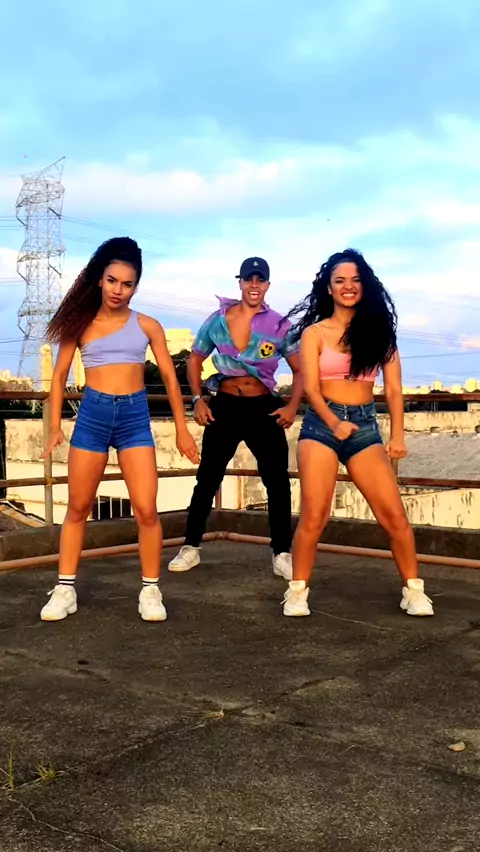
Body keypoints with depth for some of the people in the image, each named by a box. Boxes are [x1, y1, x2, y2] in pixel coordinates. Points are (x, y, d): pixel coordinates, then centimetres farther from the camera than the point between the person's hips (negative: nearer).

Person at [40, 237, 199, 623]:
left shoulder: (147, 326, 5)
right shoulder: (81, 324, 5)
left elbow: (170, 377, 7)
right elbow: (60, 377, 8)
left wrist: (182, 428, 5)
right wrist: (55, 426, 0)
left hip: (135, 417, 0)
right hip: (92, 415, 1)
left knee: (146, 510, -6)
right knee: (78, 507, 8)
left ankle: (150, 590, 8)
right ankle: (65, 589, 17)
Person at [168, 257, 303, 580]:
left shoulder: (279, 325, -1)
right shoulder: (217, 320, 2)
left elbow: (300, 369, 5)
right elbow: (195, 359, 12)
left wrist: (293, 406, -8)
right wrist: (198, 399, 1)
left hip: (264, 408, 0)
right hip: (224, 406, 1)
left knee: (278, 483, -1)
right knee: (207, 480, 6)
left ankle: (282, 555, 9)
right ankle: (191, 548, 18)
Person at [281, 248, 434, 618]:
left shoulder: (378, 330, 11)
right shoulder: (314, 332, 5)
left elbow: (393, 388, 6)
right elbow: (310, 386, -5)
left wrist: (397, 435, -7)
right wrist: (334, 423, -23)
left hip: (365, 425, 2)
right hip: (321, 424, -2)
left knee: (394, 514, -4)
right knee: (314, 515, -10)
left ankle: (414, 590, 9)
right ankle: (298, 590, 4)